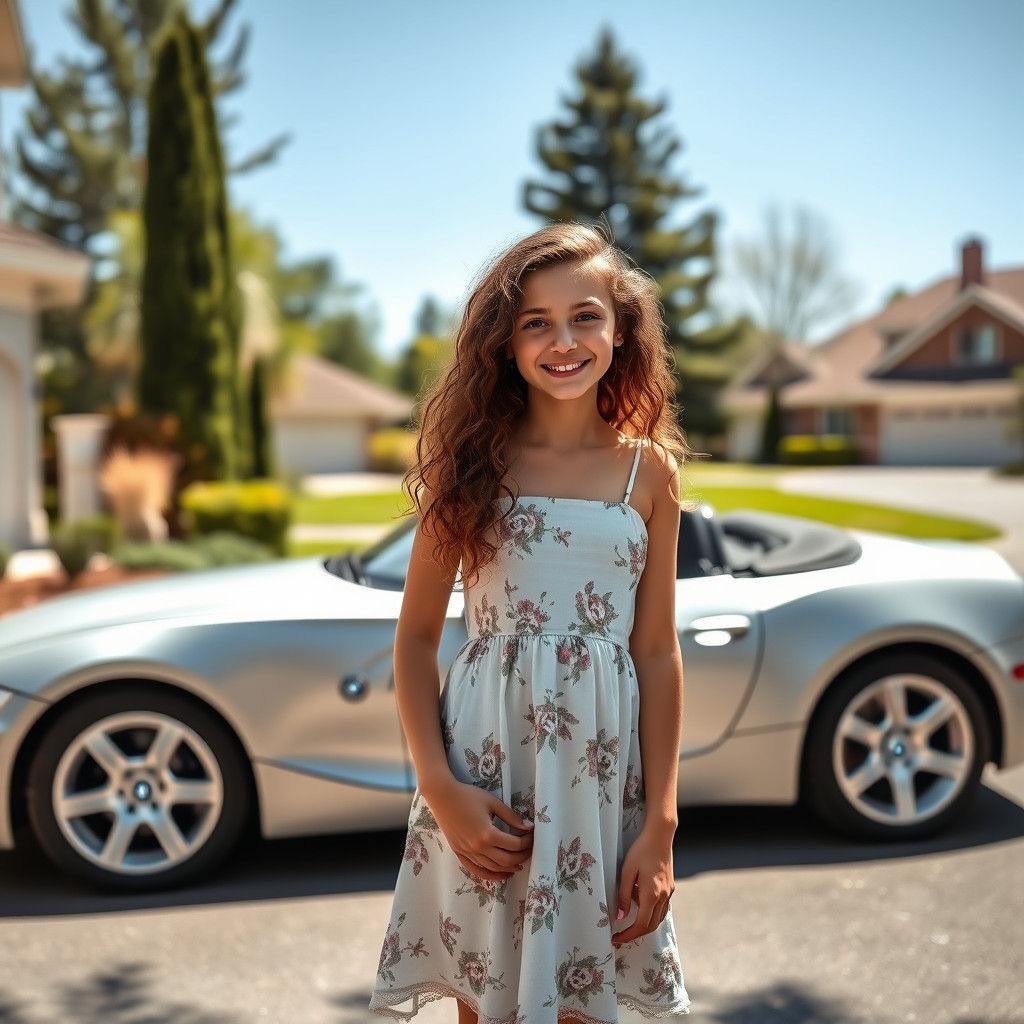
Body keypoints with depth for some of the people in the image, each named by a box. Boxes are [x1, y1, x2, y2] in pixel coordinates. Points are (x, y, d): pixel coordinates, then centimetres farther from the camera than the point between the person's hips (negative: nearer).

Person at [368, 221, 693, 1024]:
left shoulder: (649, 469, 2)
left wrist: (661, 824, -3)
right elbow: (417, 635, 1)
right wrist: (440, 787, -10)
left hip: (601, 765, 1)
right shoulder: (470, 460, 0)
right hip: (486, 756, 0)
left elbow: (658, 652, 1)